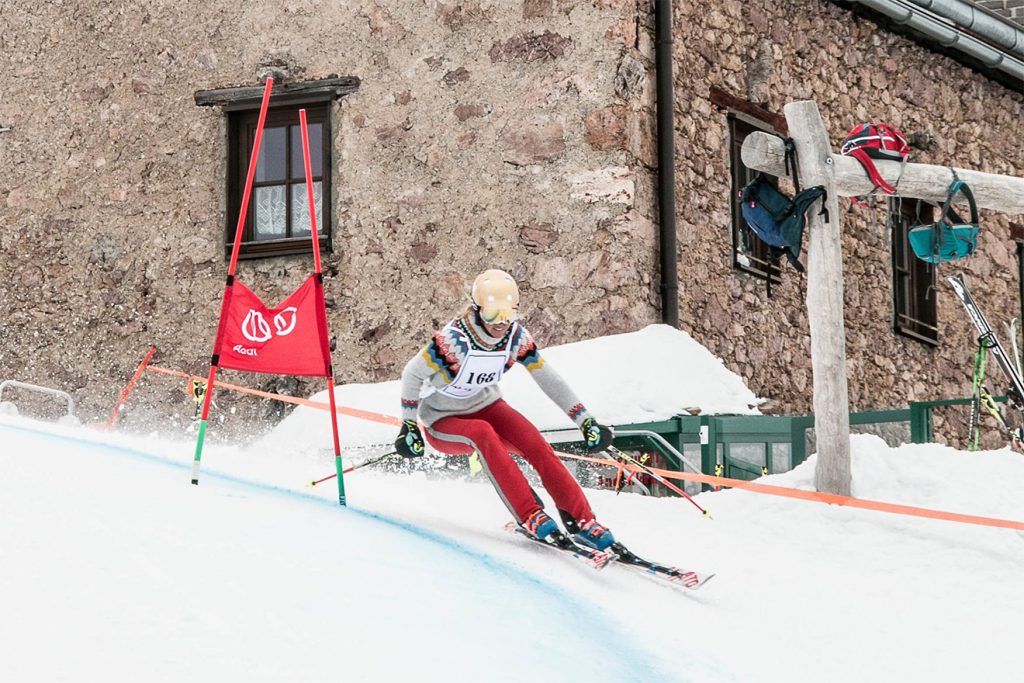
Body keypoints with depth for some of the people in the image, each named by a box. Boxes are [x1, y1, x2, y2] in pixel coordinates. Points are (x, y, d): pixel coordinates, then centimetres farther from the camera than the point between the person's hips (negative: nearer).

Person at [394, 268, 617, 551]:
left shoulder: (517, 337, -13)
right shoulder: (453, 339, -27)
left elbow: (549, 380, -5)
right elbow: (412, 376, -14)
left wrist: (587, 422, -7)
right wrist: (409, 426, -14)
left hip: (486, 406, 4)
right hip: (443, 422, -4)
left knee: (534, 442, -25)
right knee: (482, 433, -38)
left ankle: (580, 520, -24)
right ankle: (530, 516, -38)